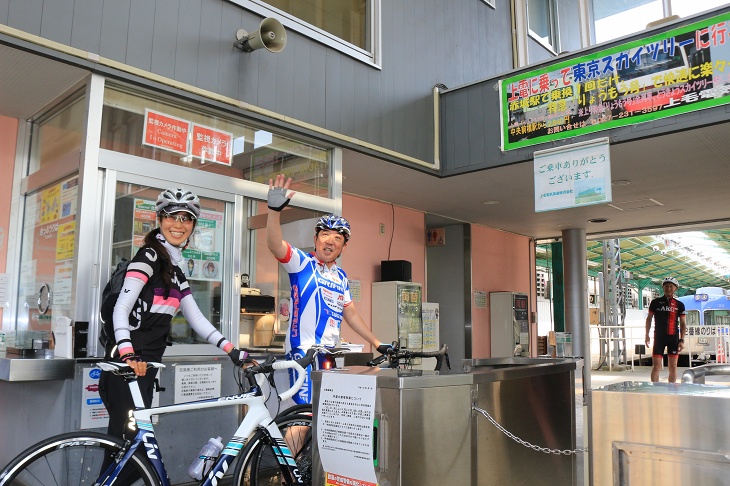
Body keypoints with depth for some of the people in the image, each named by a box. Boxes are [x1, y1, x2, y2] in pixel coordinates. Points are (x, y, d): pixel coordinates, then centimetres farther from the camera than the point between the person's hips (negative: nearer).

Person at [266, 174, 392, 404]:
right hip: (303, 351, -7)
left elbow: (350, 313, 21)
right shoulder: (302, 262, -4)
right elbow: (275, 246, -22)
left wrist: (377, 344, 20)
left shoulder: (341, 277, 15)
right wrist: (275, 210, -38)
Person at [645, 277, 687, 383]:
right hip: (659, 337, -1)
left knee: (673, 367, 5)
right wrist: (647, 335, 5)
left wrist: (682, 340, 0)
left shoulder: (679, 305, 7)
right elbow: (649, 318, 10)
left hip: (673, 338, 2)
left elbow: (683, 323, 8)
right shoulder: (655, 302, 4)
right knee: (656, 366, -5)